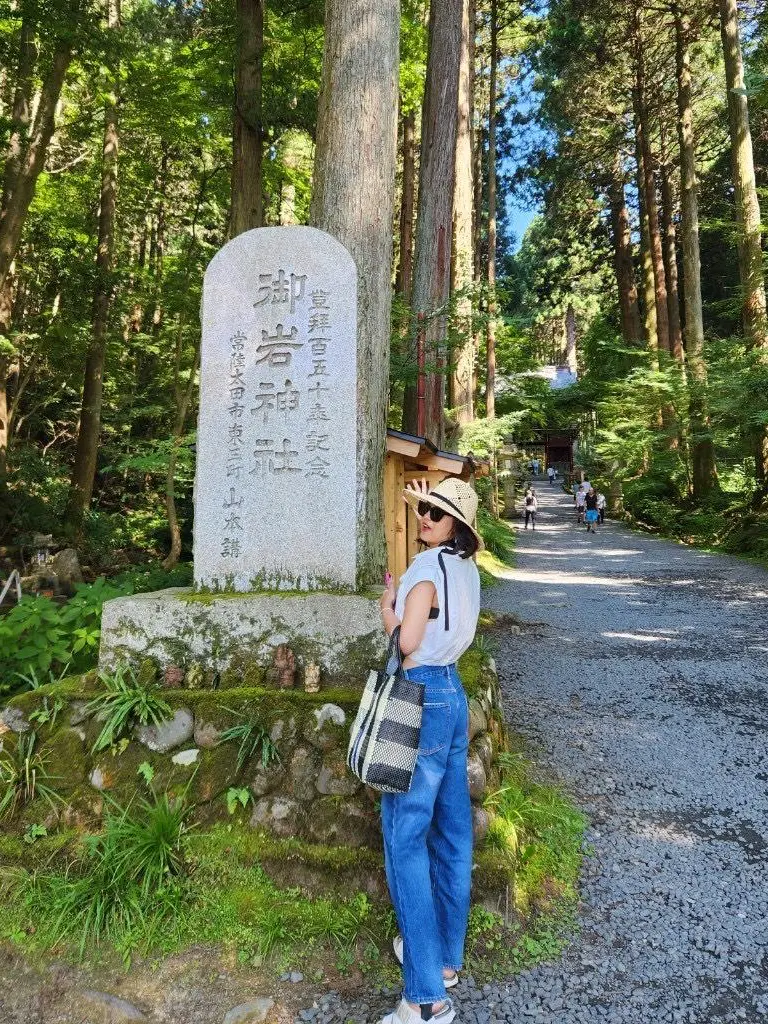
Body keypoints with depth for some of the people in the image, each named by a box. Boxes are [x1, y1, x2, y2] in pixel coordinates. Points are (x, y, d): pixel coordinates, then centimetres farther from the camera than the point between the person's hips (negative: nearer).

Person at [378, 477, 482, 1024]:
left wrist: (387, 605, -2)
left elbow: (406, 641, -20)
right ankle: (447, 956, 32)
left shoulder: (429, 566, -17)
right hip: (453, 693, 9)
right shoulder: (467, 567, 10)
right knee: (452, 833, 16)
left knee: (406, 840, -3)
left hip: (420, 699, -9)